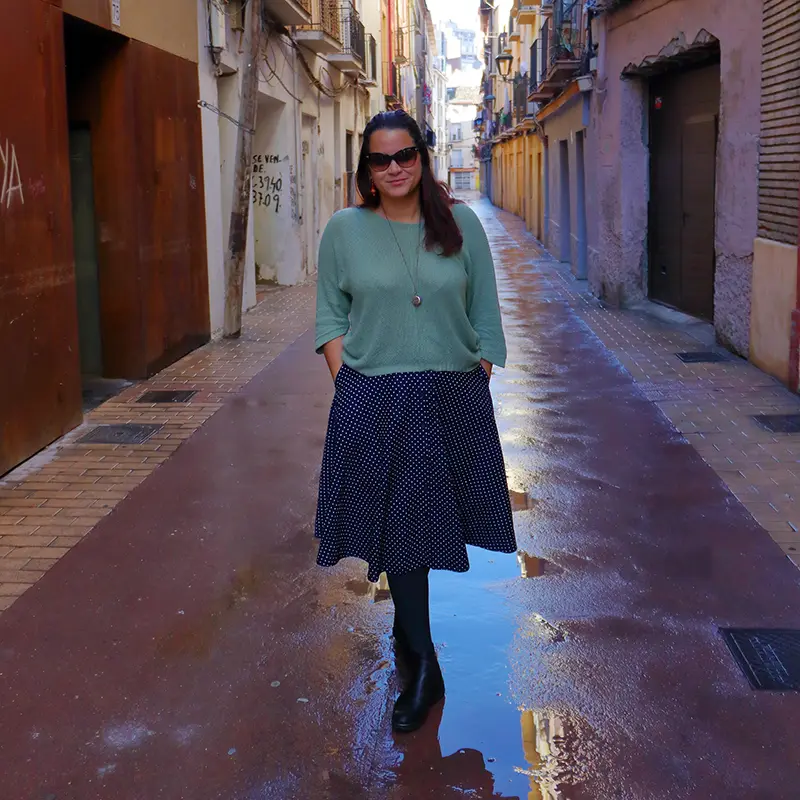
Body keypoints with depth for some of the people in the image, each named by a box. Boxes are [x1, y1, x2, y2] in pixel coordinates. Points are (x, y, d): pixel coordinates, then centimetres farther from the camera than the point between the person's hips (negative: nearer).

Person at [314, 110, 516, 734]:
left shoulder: (462, 224, 1)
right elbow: (331, 314, 4)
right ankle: (423, 667, 9)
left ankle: (407, 623, 39)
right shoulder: (345, 229, 0)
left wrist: (480, 378, -1)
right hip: (373, 400, -1)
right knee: (395, 523, 2)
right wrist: (346, 383, -5)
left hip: (452, 395, 1)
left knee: (427, 515, 13)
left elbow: (485, 312, 4)